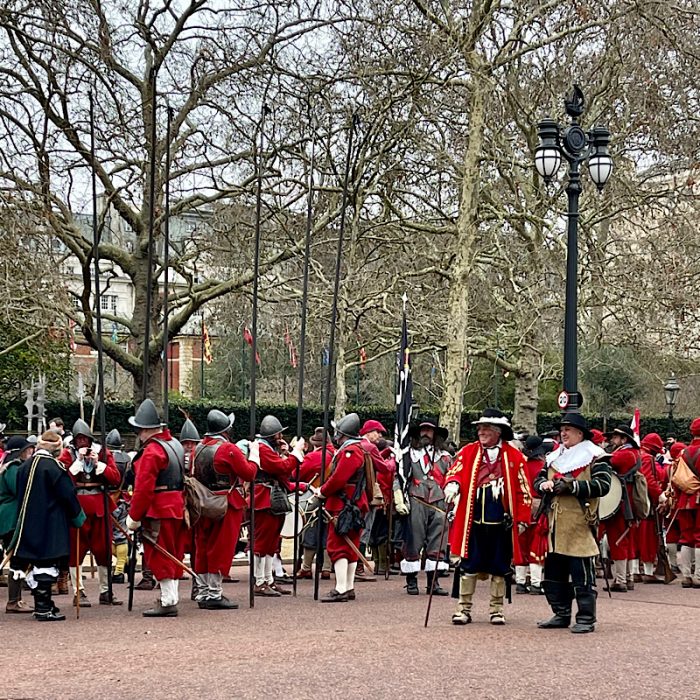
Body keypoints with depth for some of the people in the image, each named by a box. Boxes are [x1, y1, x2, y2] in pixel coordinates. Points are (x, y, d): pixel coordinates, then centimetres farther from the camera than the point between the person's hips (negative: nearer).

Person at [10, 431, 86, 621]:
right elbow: (67, 494, -14)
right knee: (47, 563, -6)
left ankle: (41, 604, 21)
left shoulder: (25, 466, 8)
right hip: (51, 525, -7)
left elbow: (20, 494, 16)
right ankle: (44, 608, -7)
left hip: (28, 524, 7)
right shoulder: (54, 466, -15)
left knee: (36, 562, 14)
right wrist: (78, 516, 0)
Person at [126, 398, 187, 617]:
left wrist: (134, 516, -15)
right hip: (177, 507, 9)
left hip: (159, 510, -9)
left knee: (159, 556, -3)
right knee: (172, 555, 14)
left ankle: (168, 602, -1)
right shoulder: (175, 444, 11)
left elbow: (143, 488, -20)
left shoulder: (151, 451, -17)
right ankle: (171, 597, 20)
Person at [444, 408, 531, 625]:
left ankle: (496, 609, 19)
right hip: (473, 521, 0)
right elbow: (455, 472, -2)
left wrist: (522, 518, 0)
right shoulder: (468, 451, 7)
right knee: (469, 566, 3)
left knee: (499, 568, 8)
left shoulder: (514, 456, 3)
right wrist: (452, 484, -25)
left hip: (502, 523, 0)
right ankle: (464, 608, 11)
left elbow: (523, 489, 4)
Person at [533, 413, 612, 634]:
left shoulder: (593, 457, -2)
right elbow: (539, 479, 21)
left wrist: (573, 486, -19)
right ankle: (561, 614, 21)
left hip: (580, 526, -7)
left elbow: (603, 484, -13)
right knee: (554, 572, 11)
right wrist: (545, 485, -4)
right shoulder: (554, 457, 19)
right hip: (556, 526, 7)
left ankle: (586, 619, 0)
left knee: (583, 574, -5)